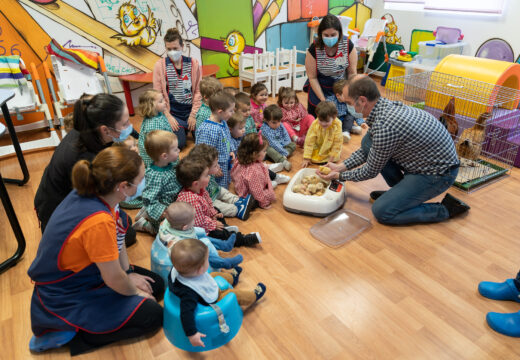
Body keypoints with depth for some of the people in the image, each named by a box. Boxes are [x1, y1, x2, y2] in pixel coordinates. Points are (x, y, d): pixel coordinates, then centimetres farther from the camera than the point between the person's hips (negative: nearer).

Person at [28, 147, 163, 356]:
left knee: (156, 285, 10)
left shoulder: (90, 193, -12)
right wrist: (134, 292, -5)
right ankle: (68, 333, 0)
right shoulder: (98, 221, -38)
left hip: (79, 275, 9)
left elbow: (117, 238, 3)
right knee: (152, 316, -6)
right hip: (66, 298, -8)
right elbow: (114, 279, -25)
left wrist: (129, 274, 2)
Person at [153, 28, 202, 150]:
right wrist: (168, 116, -11)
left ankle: (187, 128, 26)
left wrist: (193, 114, -6)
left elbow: (198, 91, 0)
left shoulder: (193, 63, 0)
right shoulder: (160, 65, -4)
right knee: (179, 144, -14)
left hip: (190, 109, 2)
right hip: (172, 112, -2)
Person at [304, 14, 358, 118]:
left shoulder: (348, 45, -16)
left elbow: (352, 73, -7)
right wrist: (323, 100, -16)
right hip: (319, 88, -1)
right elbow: (312, 77, -13)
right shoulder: (314, 49, -20)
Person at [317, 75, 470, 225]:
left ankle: (445, 209, 2)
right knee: (368, 142, 2)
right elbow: (367, 151, 12)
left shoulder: (384, 127, -31)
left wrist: (339, 176, 0)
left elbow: (371, 172, -14)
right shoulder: (387, 105, -1)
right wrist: (341, 167, 8)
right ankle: (400, 190, 14)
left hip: (439, 173, -9)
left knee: (381, 211, -13)